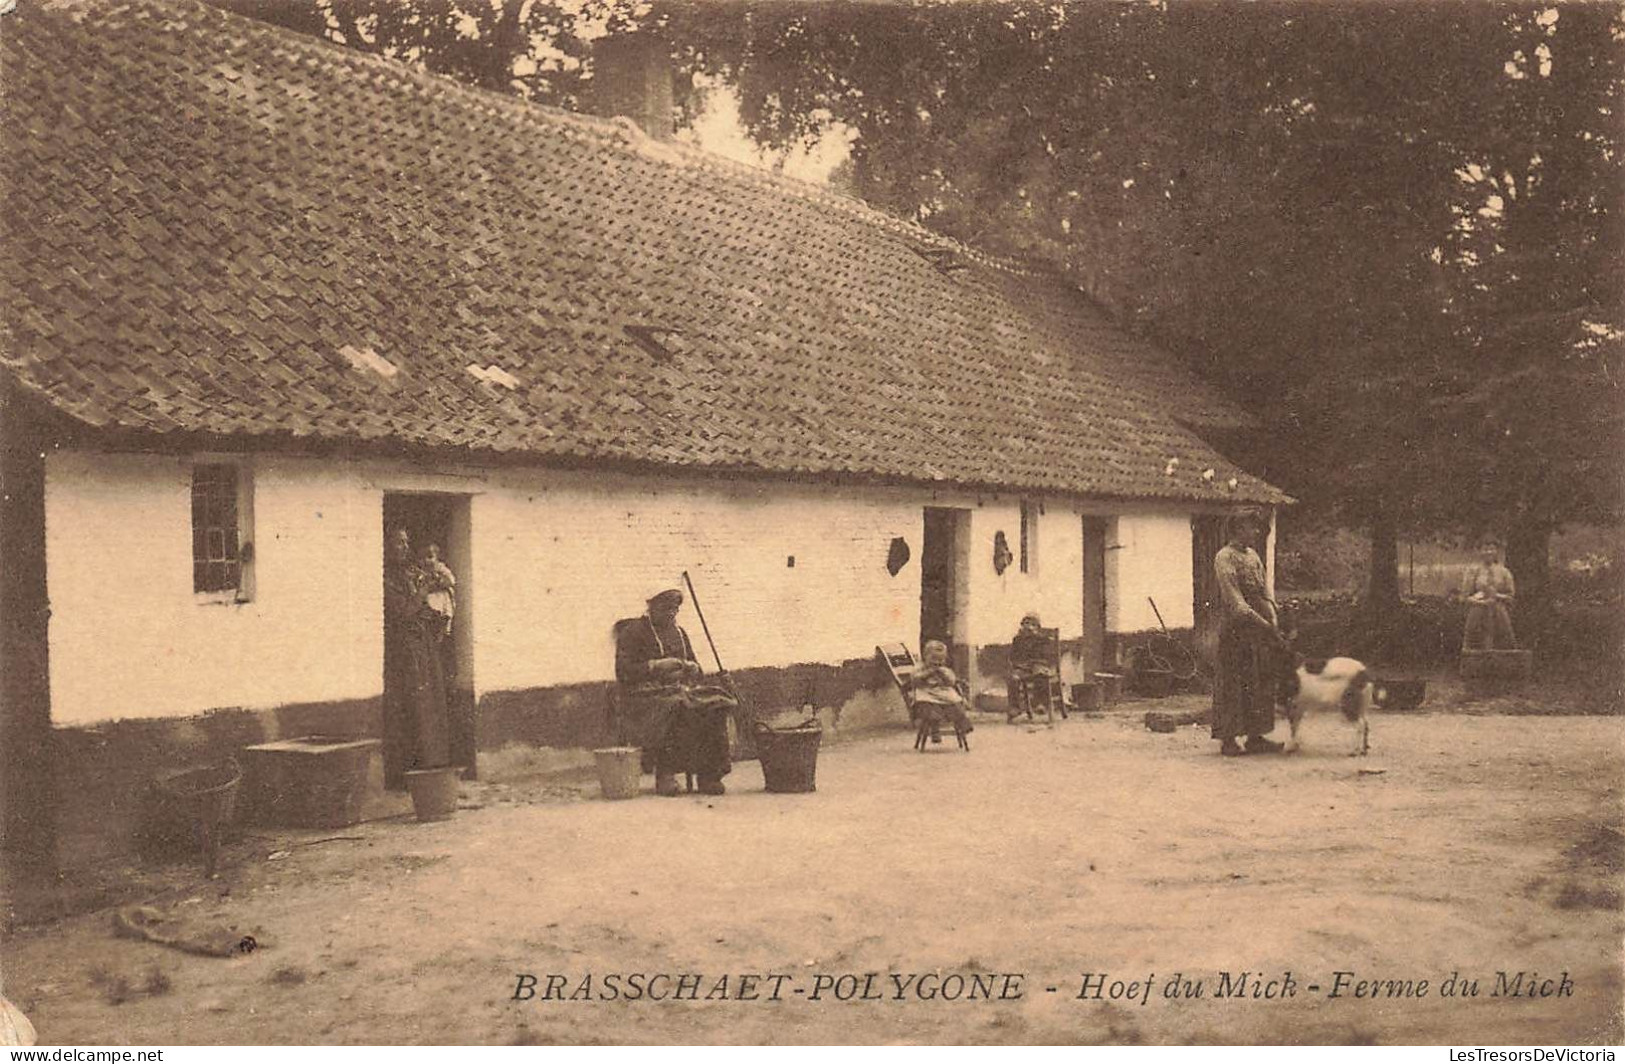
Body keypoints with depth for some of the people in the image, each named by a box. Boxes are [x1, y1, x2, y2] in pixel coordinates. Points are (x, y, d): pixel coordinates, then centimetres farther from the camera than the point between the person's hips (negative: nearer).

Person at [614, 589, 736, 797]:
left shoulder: (679, 633, 21)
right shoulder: (632, 633, 2)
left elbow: (698, 674, 24)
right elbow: (622, 672, -9)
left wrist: (692, 668, -1)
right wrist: (655, 666, -18)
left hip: (681, 690, 5)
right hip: (644, 697, -5)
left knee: (716, 704, -23)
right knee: (673, 706, -38)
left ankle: (709, 774, -23)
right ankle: (664, 775, -29)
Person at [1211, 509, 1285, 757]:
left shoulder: (1253, 555, 16)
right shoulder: (1225, 558, -10)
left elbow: (1263, 593, 16)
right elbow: (1236, 602, -16)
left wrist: (1273, 621, 1)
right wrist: (1264, 625, -19)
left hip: (1258, 631, 8)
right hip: (1236, 630, -8)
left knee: (1260, 683, 9)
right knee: (1233, 684, -4)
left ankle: (1254, 736, 16)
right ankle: (1228, 739, 2)